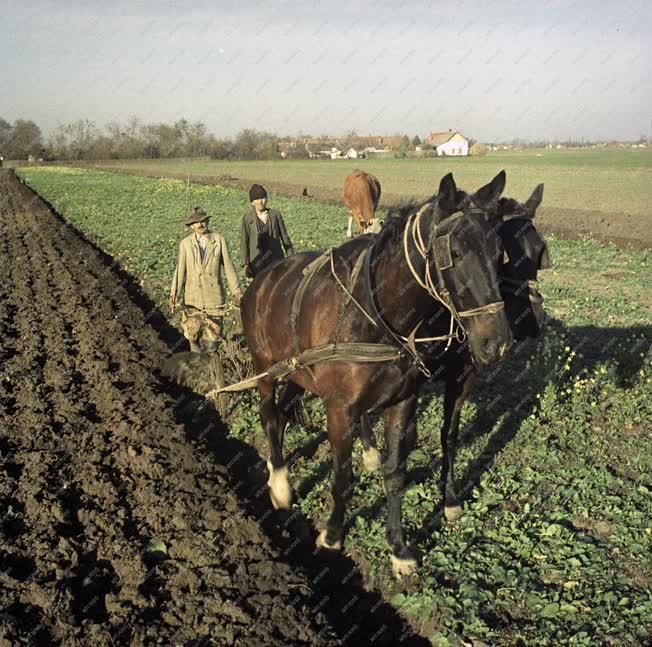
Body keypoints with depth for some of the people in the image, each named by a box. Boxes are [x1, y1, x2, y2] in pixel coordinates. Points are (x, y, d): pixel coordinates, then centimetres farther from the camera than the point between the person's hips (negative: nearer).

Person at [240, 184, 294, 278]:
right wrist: (245, 264, -10)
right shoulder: (247, 218, -2)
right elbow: (244, 241, -3)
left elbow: (284, 237, 7)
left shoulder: (275, 214, 2)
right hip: (257, 262, -1)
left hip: (275, 260, 1)